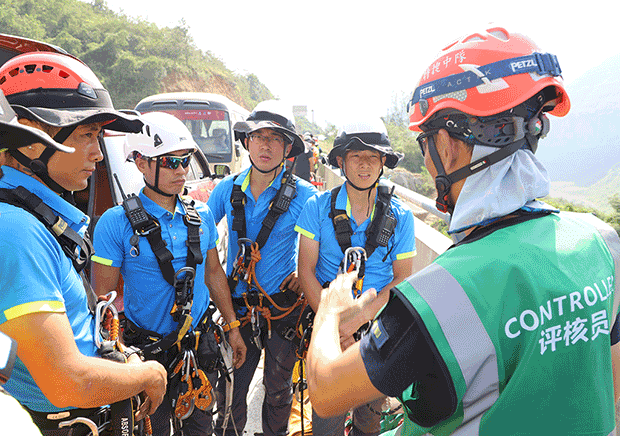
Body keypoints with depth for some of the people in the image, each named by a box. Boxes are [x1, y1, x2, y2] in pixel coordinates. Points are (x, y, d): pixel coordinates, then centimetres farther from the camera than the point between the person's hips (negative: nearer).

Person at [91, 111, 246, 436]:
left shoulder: (201, 216, 0)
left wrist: (232, 327, 10)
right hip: (146, 351, -3)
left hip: (199, 345, 4)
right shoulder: (116, 223, -14)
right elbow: (104, 299, -11)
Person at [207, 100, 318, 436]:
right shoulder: (228, 190, -1)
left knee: (278, 388, 15)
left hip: (283, 308, -1)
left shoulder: (302, 195, -10)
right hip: (237, 308, 2)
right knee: (230, 390, 11)